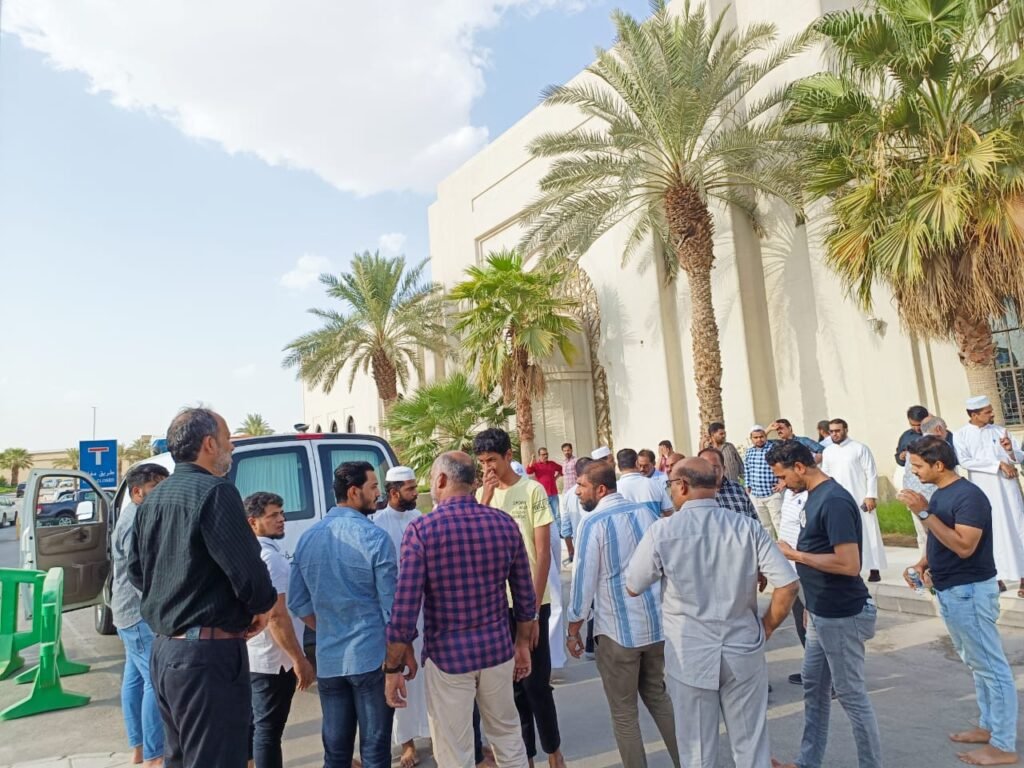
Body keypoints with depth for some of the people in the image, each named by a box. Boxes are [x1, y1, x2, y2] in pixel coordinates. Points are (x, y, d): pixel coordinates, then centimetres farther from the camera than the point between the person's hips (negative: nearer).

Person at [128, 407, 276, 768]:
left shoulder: (151, 500, 10)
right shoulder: (215, 492, -18)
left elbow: (136, 571, 19)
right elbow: (247, 571, -23)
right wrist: (261, 605, -4)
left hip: (164, 649, 9)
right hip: (208, 652, -9)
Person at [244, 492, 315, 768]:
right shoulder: (269, 557, -22)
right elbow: (276, 615, -26)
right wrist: (299, 659, -22)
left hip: (252, 654, 10)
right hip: (272, 658, -10)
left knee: (254, 721, 21)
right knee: (269, 728, 0)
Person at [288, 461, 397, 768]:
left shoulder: (307, 538, 4)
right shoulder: (374, 537, -14)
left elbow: (297, 602, 10)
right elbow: (392, 605, -13)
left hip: (328, 661, 5)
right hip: (371, 658, -5)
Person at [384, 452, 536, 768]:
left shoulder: (421, 529, -15)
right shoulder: (505, 524, -3)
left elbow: (405, 608, -16)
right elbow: (525, 595, 4)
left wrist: (393, 666, -4)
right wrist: (523, 644, 17)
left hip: (447, 655, -4)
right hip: (497, 648, 4)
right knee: (508, 735, 24)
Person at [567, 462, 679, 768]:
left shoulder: (593, 522, -15)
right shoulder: (646, 511, 2)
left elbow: (584, 580, -13)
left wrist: (573, 630, -1)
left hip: (617, 628, -6)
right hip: (657, 621, 6)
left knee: (623, 712, 11)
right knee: (658, 696, 25)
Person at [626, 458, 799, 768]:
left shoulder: (662, 531, -13)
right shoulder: (748, 527, -9)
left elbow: (633, 588, -2)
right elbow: (788, 585, -10)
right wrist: (766, 628, 5)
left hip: (689, 656, -1)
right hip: (743, 651, 2)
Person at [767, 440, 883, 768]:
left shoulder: (834, 501, -23)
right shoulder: (814, 497, 7)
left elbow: (849, 564, -28)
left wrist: (795, 555, -20)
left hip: (841, 617, -10)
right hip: (820, 614, 10)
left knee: (851, 695, 5)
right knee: (813, 687, 19)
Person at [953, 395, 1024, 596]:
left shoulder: (1000, 431, 7)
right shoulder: (961, 435, -2)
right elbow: (965, 461, -13)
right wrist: (998, 463, -15)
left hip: (1007, 487, 2)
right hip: (983, 490, -2)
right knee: (993, 531, 3)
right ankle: (997, 576, 9)